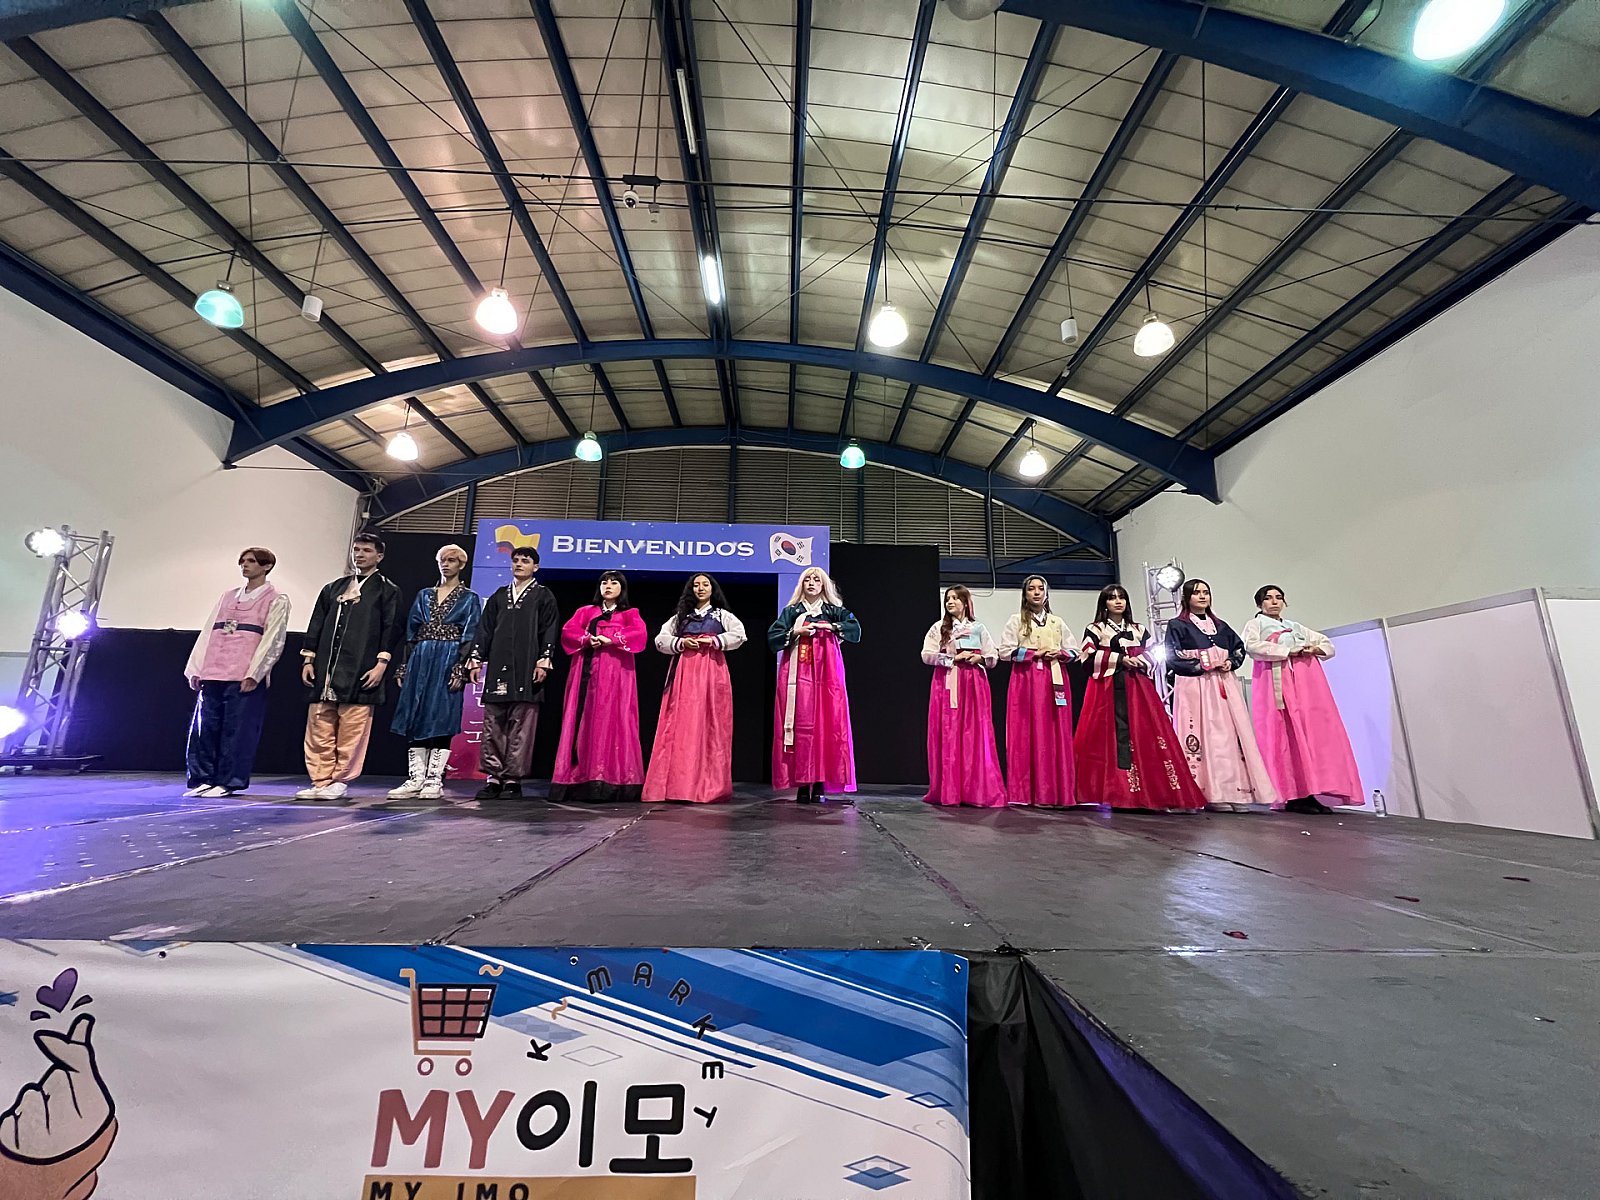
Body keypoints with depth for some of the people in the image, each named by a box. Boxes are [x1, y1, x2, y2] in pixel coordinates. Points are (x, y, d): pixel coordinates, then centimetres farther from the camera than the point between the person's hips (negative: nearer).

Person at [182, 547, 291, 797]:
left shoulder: (276, 601, 3)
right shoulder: (228, 596, 19)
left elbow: (272, 640, -6)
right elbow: (207, 633, 16)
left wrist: (253, 673, -14)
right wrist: (196, 669, 8)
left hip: (245, 678, -5)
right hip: (212, 675, 5)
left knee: (237, 729, -3)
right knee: (204, 728, 5)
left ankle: (228, 781, 5)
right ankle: (202, 779, 14)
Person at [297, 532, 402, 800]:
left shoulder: (387, 591, 5)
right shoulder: (333, 588, 19)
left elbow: (392, 629, -2)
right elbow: (316, 625, 18)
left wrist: (382, 663, -10)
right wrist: (308, 659, 10)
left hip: (360, 673, -5)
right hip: (325, 669, 5)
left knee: (352, 730, -3)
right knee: (319, 729, 5)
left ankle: (340, 781, 6)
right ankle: (321, 780, 13)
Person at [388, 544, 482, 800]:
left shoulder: (470, 599, 4)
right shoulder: (424, 595, 16)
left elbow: (470, 636, -4)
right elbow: (411, 633, 14)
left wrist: (460, 670, -14)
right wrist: (404, 667, 7)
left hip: (449, 662, -4)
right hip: (420, 661, 4)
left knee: (441, 719, -5)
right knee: (415, 718, 1)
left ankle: (434, 779, 1)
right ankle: (415, 778, 6)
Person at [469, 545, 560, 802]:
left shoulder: (543, 596, 8)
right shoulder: (499, 596, 20)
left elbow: (549, 630, 1)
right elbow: (485, 629, 17)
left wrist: (544, 661, -8)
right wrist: (477, 659, 9)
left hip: (526, 670, -4)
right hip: (497, 668, 4)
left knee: (521, 725, -5)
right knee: (493, 724, 2)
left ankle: (513, 779, -1)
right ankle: (493, 777, 7)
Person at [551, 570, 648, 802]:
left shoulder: (630, 613, 14)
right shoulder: (585, 611, 22)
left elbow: (641, 635, -6)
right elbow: (567, 631, 7)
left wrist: (610, 639, -13)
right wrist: (588, 639, -10)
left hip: (616, 674, -2)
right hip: (587, 672, 3)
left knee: (612, 722, -8)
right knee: (585, 720, -4)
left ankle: (612, 781, -10)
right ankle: (580, 779, -4)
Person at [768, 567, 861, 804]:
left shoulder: (834, 611, 15)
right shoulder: (792, 611, 14)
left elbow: (855, 630, 1)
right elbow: (772, 638, 4)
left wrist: (830, 627, -7)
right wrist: (796, 631, -8)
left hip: (826, 675, 0)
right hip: (797, 675, 0)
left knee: (826, 724, -7)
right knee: (800, 725, -7)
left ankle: (820, 784, -4)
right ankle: (802, 784, -3)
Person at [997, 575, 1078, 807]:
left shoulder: (1057, 622, 17)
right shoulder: (1016, 620, 7)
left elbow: (1074, 652, 17)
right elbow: (1006, 651, -3)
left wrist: (1058, 654, -4)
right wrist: (1035, 654, -9)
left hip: (1054, 680, 3)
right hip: (1026, 680, -3)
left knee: (1057, 734, -1)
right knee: (1027, 733, -7)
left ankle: (1058, 791, 3)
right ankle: (1026, 791, -5)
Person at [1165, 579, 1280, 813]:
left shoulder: (1221, 625, 22)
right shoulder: (1177, 625, 4)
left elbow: (1240, 648, 20)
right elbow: (1173, 658, -4)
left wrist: (1231, 662, 0)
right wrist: (1203, 664, -11)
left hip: (1225, 686, 5)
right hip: (1195, 687, -5)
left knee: (1231, 735, -2)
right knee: (1205, 736, -11)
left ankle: (1235, 791, 0)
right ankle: (1212, 794, -10)